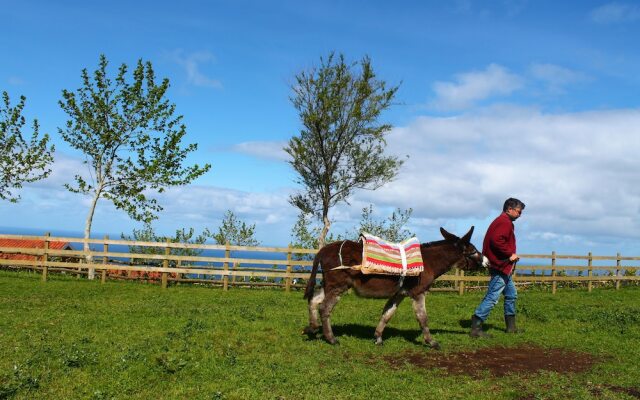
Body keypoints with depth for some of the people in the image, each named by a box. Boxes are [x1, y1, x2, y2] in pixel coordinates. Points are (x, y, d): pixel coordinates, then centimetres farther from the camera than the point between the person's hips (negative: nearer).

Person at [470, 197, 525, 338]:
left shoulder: (501, 221, 18)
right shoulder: (505, 222, -15)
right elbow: (497, 240, -29)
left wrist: (511, 255, 11)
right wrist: (510, 254, -21)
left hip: (504, 268, 12)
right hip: (500, 267, -12)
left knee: (511, 295, 21)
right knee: (492, 298, -12)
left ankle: (511, 326, 30)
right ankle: (476, 328, -12)